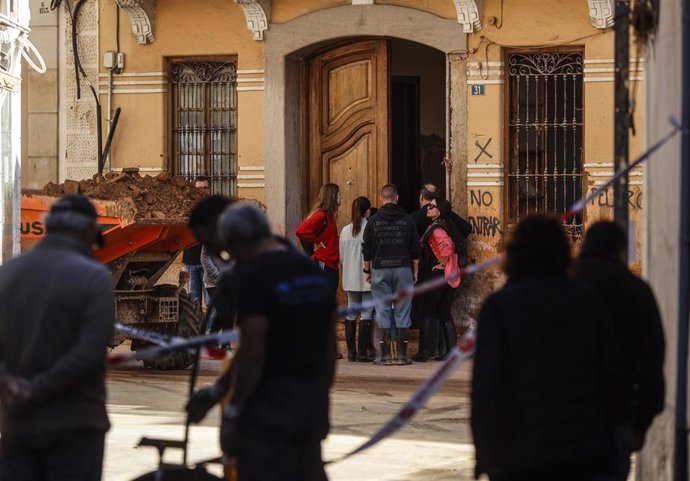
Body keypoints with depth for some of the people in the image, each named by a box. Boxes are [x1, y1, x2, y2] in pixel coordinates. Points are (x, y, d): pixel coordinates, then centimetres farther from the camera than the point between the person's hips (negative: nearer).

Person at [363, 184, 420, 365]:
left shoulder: (373, 221, 0)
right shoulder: (407, 220, 1)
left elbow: (366, 250, 3)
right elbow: (415, 249, 3)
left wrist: (367, 271, 13)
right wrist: (415, 272, 11)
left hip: (380, 270, 0)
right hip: (403, 269, 0)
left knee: (383, 311, 3)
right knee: (402, 311, 3)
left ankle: (385, 355, -1)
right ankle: (402, 355, 0)